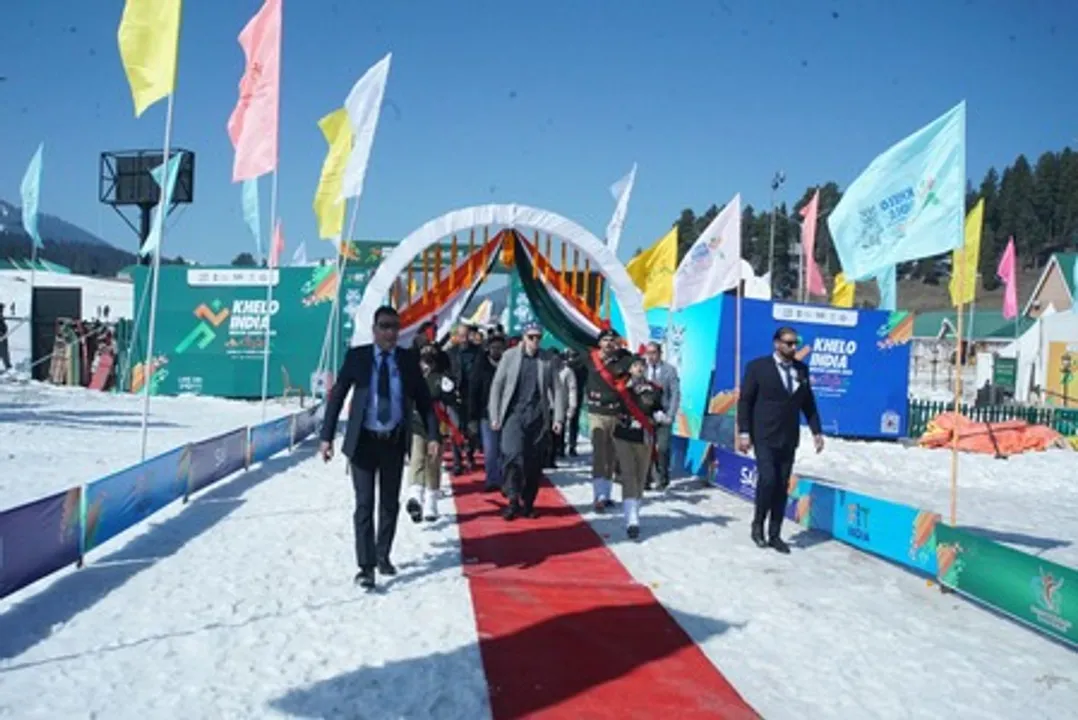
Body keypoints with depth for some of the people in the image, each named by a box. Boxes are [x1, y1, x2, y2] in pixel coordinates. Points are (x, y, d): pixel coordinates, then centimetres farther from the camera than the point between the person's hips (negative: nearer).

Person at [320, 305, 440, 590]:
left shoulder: (408, 359, 1)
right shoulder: (356, 357, -4)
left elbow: (424, 400, 3)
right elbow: (337, 396, -1)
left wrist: (433, 435, -8)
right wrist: (327, 436, -7)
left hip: (394, 441, 3)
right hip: (364, 441, -2)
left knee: (390, 503, 14)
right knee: (364, 504, -4)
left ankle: (383, 556, 31)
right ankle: (366, 566, 0)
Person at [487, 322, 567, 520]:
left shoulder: (547, 359, 6)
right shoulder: (510, 355, 3)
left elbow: (556, 389, 7)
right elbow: (497, 385, 4)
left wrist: (558, 417, 0)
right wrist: (494, 415, 0)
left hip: (538, 417, 2)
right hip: (514, 414, -2)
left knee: (534, 463, 3)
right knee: (513, 455, -19)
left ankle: (528, 504, 17)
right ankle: (513, 500, -8)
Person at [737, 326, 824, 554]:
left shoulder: (801, 369, 8)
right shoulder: (758, 366, -5)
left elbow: (808, 403, 14)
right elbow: (744, 401, -5)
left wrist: (816, 431, 7)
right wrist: (743, 432, -11)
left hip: (788, 439, 4)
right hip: (764, 437, -4)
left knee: (782, 486, 5)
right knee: (767, 479, -15)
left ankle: (774, 535, 14)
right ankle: (757, 525, 6)